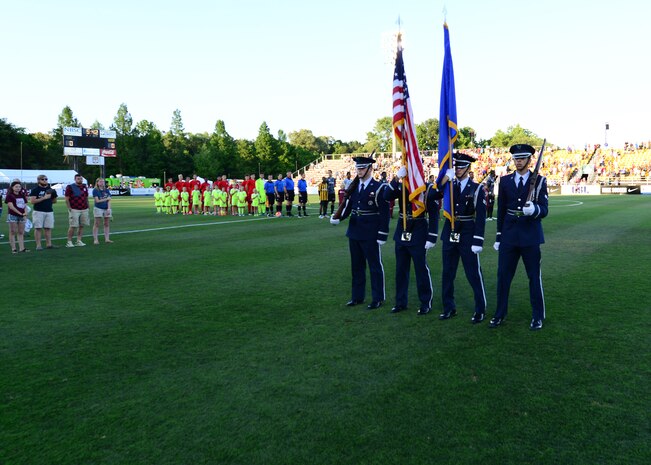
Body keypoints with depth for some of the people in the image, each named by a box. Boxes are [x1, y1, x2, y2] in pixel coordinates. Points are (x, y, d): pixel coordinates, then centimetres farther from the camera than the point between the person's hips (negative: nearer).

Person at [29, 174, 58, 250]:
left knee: (48, 228, 5)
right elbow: (32, 201, -13)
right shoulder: (35, 190, -3)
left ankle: (49, 244, 10)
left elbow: (54, 201, 22)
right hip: (38, 212, -5)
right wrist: (44, 198, -16)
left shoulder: (50, 190, 14)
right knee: (38, 228, -3)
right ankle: (38, 245, -2)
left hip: (49, 211, 5)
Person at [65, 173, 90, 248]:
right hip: (74, 210, -5)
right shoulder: (70, 187, -1)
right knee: (73, 226, -7)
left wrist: (87, 207, 12)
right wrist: (70, 209, -9)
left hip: (84, 210, 5)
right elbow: (67, 199, -3)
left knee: (81, 226, 5)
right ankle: (69, 242, 1)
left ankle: (79, 241, 11)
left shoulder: (85, 187, 14)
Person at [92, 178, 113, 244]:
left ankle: (107, 239, 10)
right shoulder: (95, 190, -2)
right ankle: (95, 239, -1)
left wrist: (108, 209, -8)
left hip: (106, 209, 4)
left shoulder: (107, 190, 9)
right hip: (98, 209, -4)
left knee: (107, 224, 5)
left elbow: (109, 201, 3)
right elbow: (97, 201, -9)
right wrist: (106, 199, -4)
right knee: (97, 224, -3)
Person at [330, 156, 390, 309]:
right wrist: (338, 217, -14)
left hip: (371, 235, -6)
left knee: (375, 267, 4)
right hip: (354, 233, 6)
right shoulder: (353, 187, 9)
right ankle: (357, 296, 27)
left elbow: (384, 214, -10)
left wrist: (382, 235, -13)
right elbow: (347, 206, 6)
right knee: (356, 266, 15)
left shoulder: (379, 188, -9)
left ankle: (378, 298, 15)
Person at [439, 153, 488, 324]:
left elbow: (481, 217, -8)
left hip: (468, 236, -4)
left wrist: (478, 241, -14)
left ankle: (480, 310, 16)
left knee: (474, 274, 2)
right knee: (447, 274, 10)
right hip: (449, 234, 4)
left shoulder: (477, 189, -3)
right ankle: (449, 308, 22)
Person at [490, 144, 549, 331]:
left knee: (534, 277, 5)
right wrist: (498, 237, 9)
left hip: (530, 236, -2)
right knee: (503, 275, 6)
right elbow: (501, 210, 10)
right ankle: (499, 315, 19)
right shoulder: (505, 181, 8)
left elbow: (544, 210, -6)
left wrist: (534, 209, -30)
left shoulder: (539, 181, 0)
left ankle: (538, 317, 19)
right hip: (509, 236, 3)